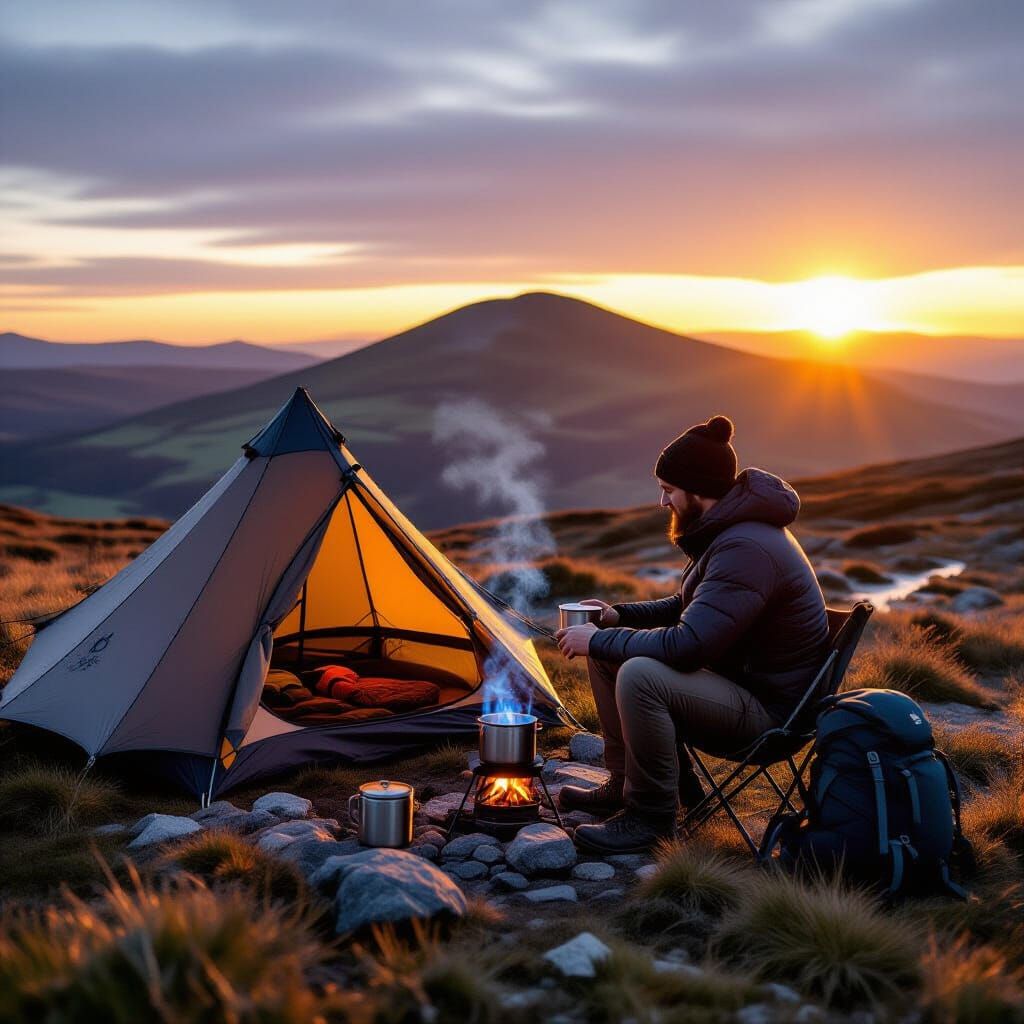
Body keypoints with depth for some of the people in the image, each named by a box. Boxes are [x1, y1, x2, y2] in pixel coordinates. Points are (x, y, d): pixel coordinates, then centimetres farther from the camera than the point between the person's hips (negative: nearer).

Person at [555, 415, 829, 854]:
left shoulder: (747, 549, -28)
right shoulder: (724, 531, 6)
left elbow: (686, 645, -32)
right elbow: (686, 608, 22)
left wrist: (600, 640, -19)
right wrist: (617, 616, 6)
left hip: (767, 708, -10)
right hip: (731, 677, 10)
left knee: (639, 676, -31)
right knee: (606, 652, 8)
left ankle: (651, 816, -13)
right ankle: (627, 784, 17)